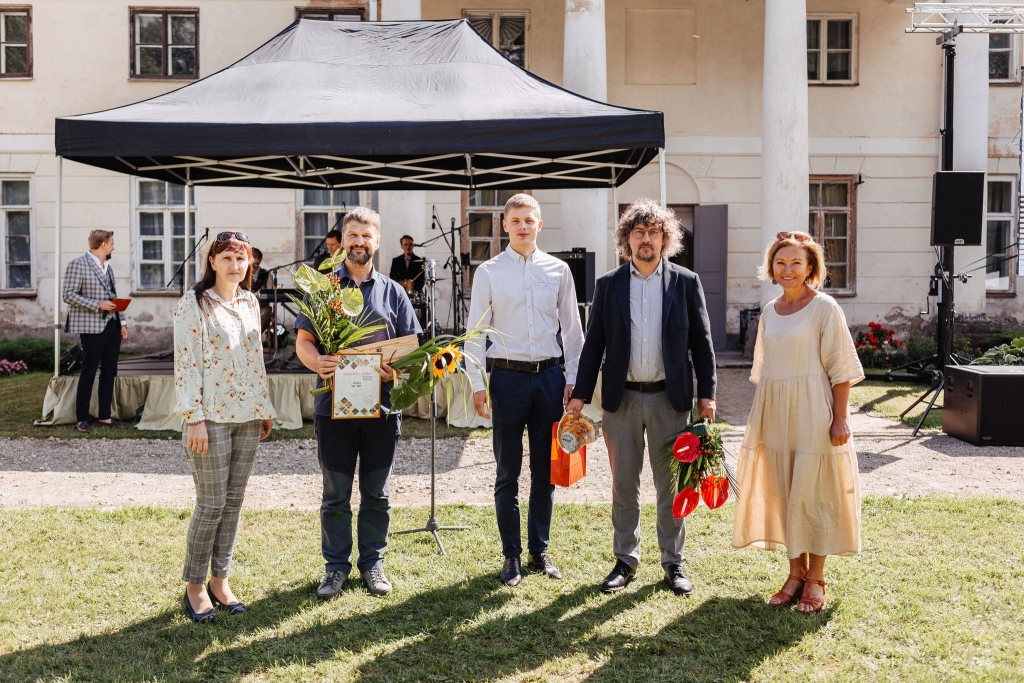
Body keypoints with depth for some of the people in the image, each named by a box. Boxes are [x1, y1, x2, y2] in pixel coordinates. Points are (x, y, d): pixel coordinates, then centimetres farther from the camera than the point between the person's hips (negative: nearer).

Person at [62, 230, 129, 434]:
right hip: (93, 327, -7)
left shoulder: (108, 267, 16)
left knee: (109, 373, 10)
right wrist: (98, 305, -18)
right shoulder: (78, 265, -7)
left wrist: (122, 321, 11)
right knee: (88, 373, -2)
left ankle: (104, 415, 18)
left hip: (113, 327, 7)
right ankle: (81, 419, 7)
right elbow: (69, 295, -12)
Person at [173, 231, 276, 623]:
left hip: (247, 416, 6)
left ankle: (219, 580, 21)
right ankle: (194, 586, 13)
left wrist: (265, 408, 15)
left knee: (234, 502, 10)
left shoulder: (250, 303, 12)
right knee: (211, 504, -3)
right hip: (211, 418, -6)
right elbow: (186, 363, -11)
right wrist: (194, 418, -16)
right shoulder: (194, 303, -7)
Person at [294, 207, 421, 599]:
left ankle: (373, 563, 23)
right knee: (335, 494, 7)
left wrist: (396, 368, -13)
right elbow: (303, 342, 2)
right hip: (334, 404, -1)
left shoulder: (392, 291, 10)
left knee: (377, 493, 10)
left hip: (381, 405, 1)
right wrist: (317, 362, -20)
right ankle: (337, 566, 19)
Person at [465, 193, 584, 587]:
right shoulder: (489, 272, 1)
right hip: (507, 377, -2)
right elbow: (475, 331, 1)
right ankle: (511, 555, 17)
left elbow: (572, 329, 9)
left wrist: (573, 379, 4)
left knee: (546, 470, 9)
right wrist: (477, 384, -5)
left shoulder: (558, 271, 6)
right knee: (508, 472, 5)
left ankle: (540, 550, 24)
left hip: (550, 376, 2)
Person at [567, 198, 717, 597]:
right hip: (622, 398, 1)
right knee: (624, 484, 9)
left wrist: (707, 393, -2)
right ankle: (626, 560, 22)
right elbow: (594, 343, 4)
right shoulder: (608, 285, 4)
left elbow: (701, 341, 3)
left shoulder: (686, 282, 2)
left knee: (671, 484, 7)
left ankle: (673, 562, 21)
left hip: (670, 398, -1)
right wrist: (581, 394, 0)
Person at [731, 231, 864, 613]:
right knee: (783, 493, 9)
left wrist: (840, 419, -14)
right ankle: (796, 573, 22)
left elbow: (841, 366, -9)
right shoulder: (769, 312, 10)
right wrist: (760, 418, 14)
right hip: (775, 413, 6)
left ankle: (816, 579, 13)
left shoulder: (824, 307, -6)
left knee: (814, 493, 1)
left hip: (812, 413, -6)